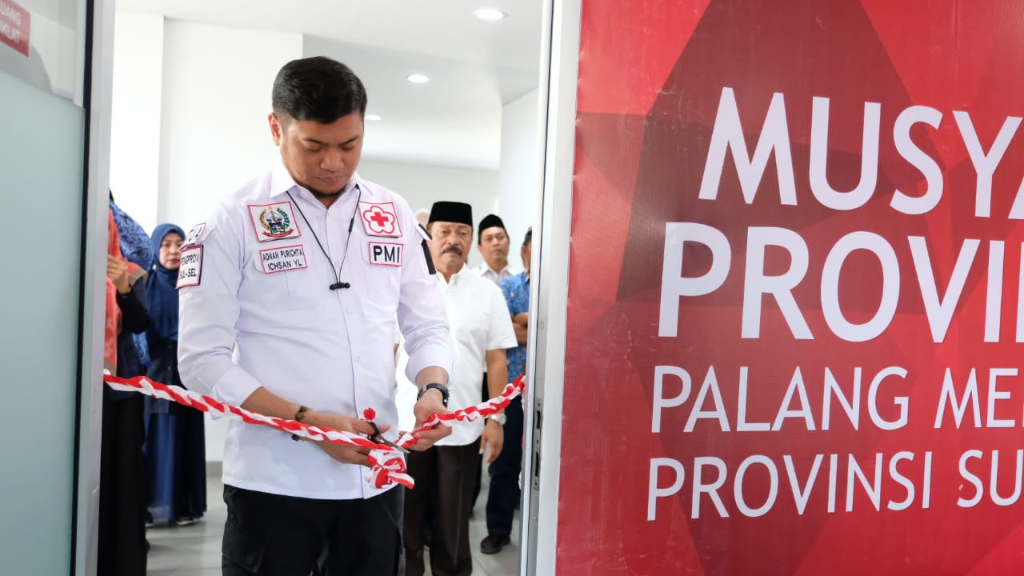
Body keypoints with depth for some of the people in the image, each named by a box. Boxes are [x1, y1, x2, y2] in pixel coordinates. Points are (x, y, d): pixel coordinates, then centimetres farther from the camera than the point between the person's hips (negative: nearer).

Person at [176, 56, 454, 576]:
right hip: (272, 482, -3)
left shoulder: (396, 216, 6)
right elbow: (202, 358, -9)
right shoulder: (233, 220, -5)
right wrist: (306, 422, -18)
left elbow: (427, 327, 9)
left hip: (375, 478, 4)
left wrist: (432, 388, -11)